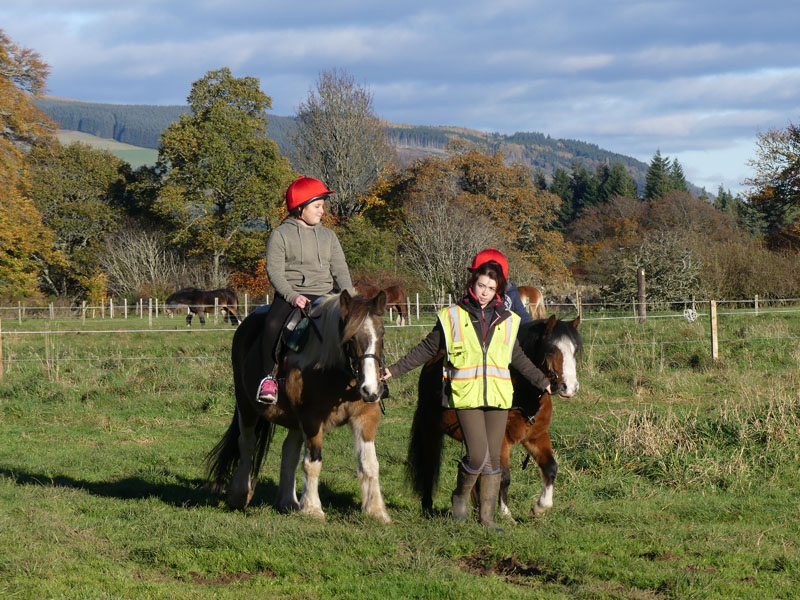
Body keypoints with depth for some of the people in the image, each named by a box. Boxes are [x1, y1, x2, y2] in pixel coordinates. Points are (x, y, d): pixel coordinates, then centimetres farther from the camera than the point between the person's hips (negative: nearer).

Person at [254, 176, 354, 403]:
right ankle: (268, 377, -18)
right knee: (273, 325, -32)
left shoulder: (328, 236, 15)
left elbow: (340, 269, 10)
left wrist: (348, 296, -9)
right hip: (290, 294, -4)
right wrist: (292, 296, -19)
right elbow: (275, 271, -4)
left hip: (324, 295, 4)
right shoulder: (280, 235, 2)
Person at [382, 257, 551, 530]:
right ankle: (461, 495, 14)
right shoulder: (452, 317, 2)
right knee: (477, 455, -14)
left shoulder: (507, 321, 10)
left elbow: (519, 359, 23)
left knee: (493, 458, 4)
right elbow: (426, 350, 9)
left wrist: (544, 383, 23)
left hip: (498, 396, 3)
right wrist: (395, 370, 4)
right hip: (466, 397, -3)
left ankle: (487, 517, 14)